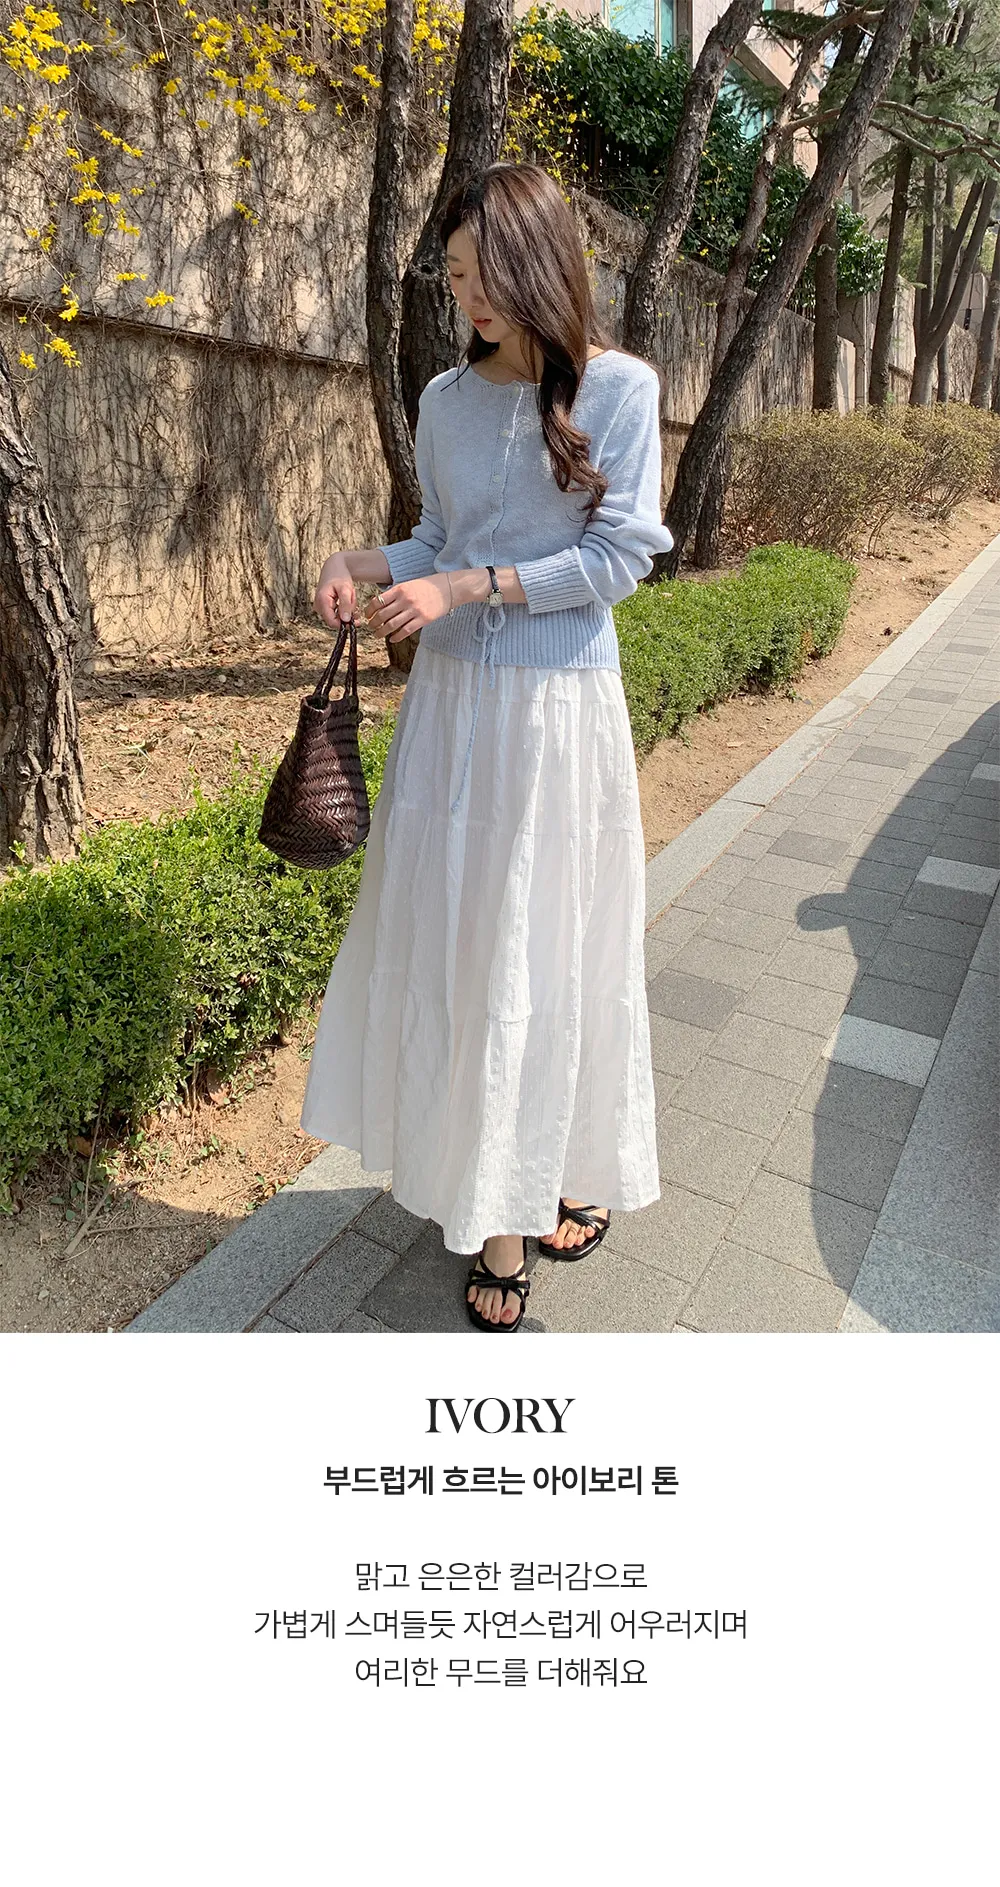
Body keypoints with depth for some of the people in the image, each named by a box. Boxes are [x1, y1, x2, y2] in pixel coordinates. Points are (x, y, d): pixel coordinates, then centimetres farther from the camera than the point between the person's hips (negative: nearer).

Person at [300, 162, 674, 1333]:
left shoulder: (619, 388, -1)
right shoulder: (446, 398, 12)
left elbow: (622, 554, -8)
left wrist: (470, 588, -15)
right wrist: (365, 565, -3)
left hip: (559, 706, -4)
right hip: (451, 698, 4)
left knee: (549, 941, 2)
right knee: (450, 932, 5)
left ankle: (567, 1168, 23)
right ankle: (491, 1198, 21)